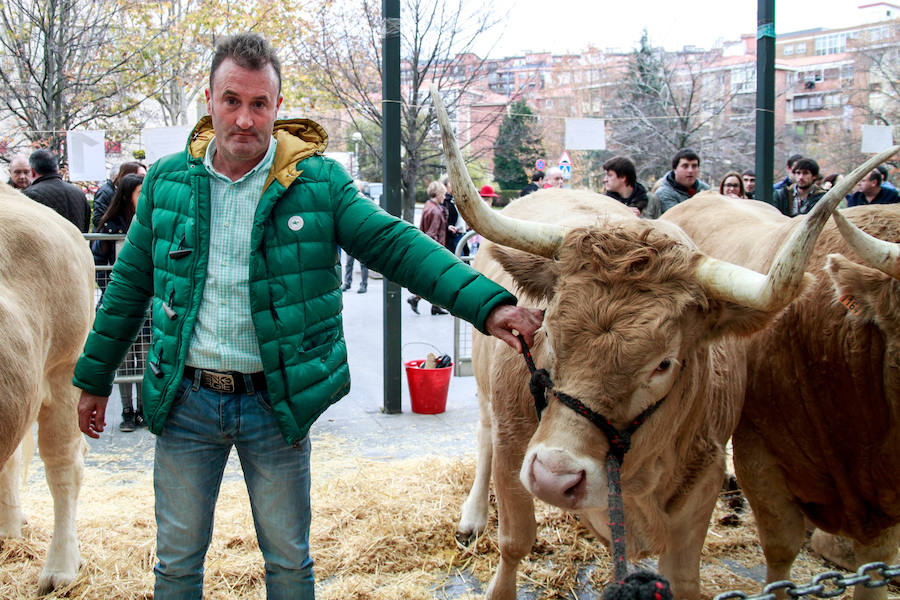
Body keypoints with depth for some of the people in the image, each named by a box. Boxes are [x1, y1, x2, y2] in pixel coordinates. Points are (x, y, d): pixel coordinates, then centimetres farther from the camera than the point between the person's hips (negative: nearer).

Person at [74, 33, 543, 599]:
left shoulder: (320, 181, -6)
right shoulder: (167, 180, 1)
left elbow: (398, 246, -11)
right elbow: (131, 283, 9)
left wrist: (488, 303, -22)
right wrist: (94, 378, 14)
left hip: (277, 402, -1)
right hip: (184, 400, 2)